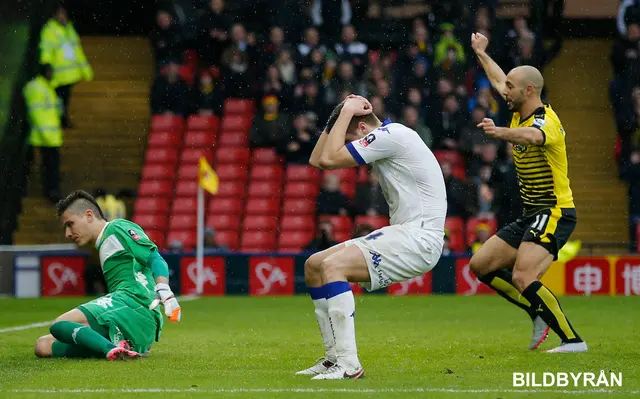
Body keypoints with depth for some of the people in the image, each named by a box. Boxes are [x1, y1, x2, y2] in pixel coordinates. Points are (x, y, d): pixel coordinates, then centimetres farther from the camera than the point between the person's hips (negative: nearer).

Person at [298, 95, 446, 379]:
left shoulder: (391, 135, -15)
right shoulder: (383, 139, 15)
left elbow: (330, 159, -18)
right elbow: (317, 160, 17)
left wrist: (346, 113, -9)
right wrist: (337, 118, 9)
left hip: (419, 237, -11)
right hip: (401, 233, 11)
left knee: (333, 265, -24)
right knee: (313, 265, 9)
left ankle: (349, 364, -27)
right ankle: (335, 357, 8)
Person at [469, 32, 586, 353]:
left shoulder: (546, 121, -19)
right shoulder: (521, 113, 9)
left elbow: (532, 137, -46)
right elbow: (498, 81, 31)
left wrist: (500, 133, -63)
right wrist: (481, 53, 45)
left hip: (553, 214, -10)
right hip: (531, 215, 10)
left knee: (523, 279, -26)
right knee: (480, 265, 10)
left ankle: (572, 340, -19)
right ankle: (541, 314, 15)